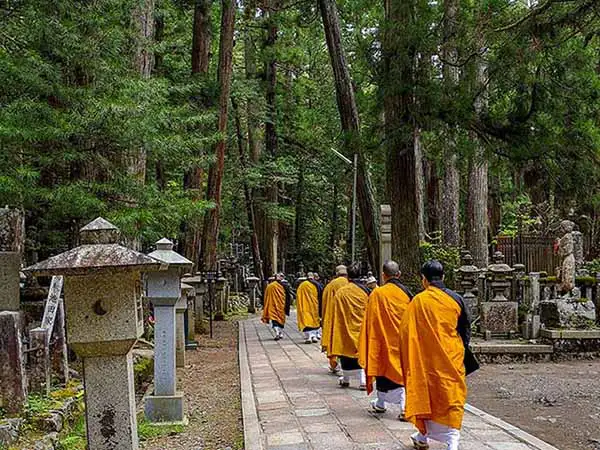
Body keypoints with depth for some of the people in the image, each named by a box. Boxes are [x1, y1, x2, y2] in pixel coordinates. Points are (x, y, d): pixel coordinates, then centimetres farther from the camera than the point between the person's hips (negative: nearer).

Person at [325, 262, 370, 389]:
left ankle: (345, 379, 22)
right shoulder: (365, 290, -4)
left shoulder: (341, 293, -9)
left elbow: (335, 314, -4)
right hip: (362, 327, 1)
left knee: (347, 351, 11)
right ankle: (363, 381, -2)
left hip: (346, 328, -1)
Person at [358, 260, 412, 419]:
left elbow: (371, 322, -7)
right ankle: (404, 407, -7)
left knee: (382, 368, 14)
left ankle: (380, 404, 29)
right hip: (403, 340, 2)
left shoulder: (377, 294, -10)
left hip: (385, 340, -2)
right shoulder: (406, 292, -2)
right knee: (403, 371, 4)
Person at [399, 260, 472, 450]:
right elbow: (466, 330, 7)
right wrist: (461, 352, 18)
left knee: (426, 395, 14)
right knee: (453, 397, 4)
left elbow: (406, 330, -7)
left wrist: (408, 359, 4)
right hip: (453, 357, 2)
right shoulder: (456, 299, -1)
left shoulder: (419, 301, -10)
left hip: (428, 357, -1)